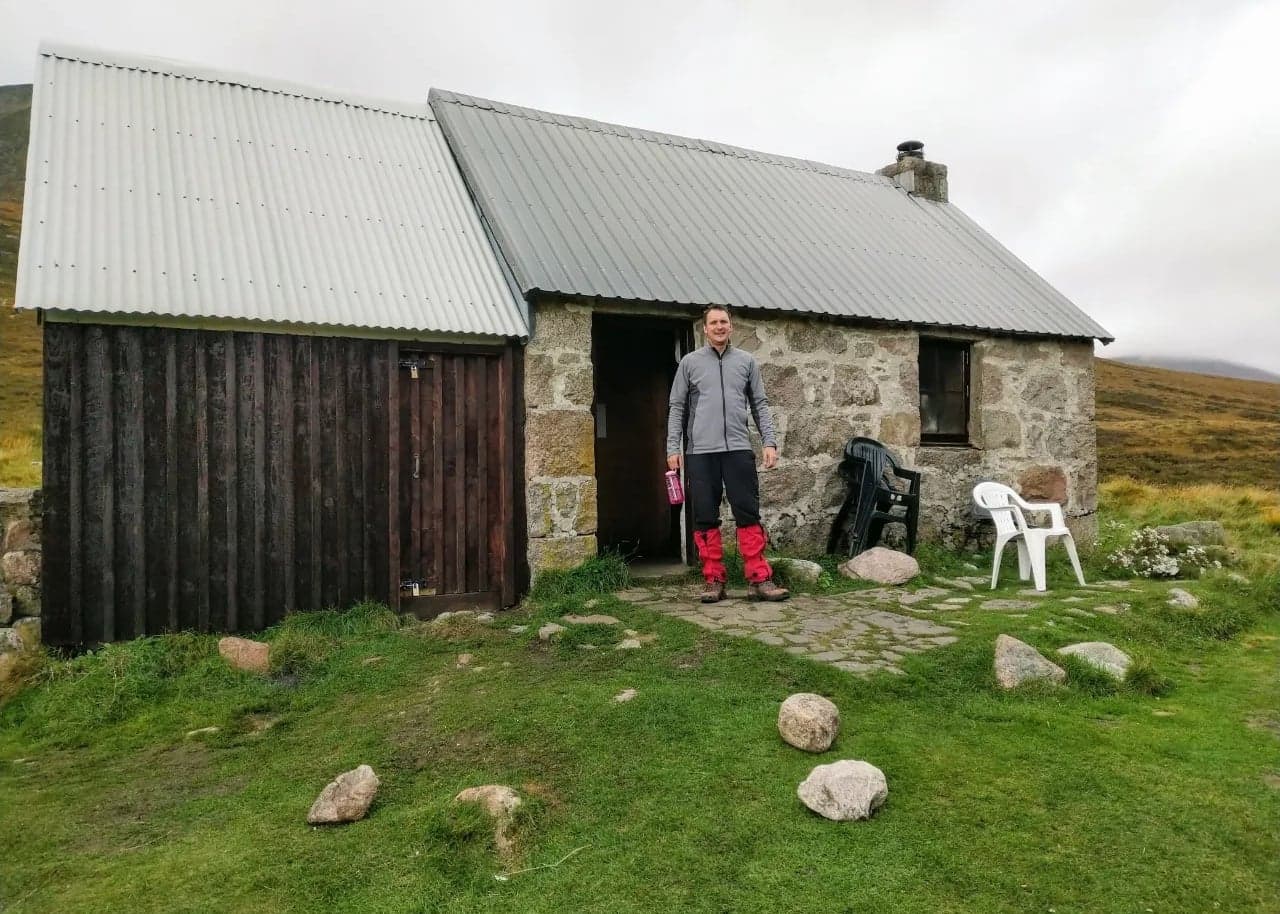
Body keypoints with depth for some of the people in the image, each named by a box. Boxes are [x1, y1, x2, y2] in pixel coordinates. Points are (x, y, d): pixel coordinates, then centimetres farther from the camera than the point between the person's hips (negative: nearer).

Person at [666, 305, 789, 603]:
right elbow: (677, 407, 7)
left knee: (749, 515, -1)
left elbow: (760, 405, 12)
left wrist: (770, 442, 1)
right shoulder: (690, 362, 9)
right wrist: (672, 448, -1)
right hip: (700, 452, 0)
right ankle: (714, 580, 11)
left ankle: (759, 579, 3)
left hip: (738, 450, 1)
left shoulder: (746, 362, 12)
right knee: (705, 519, 2)